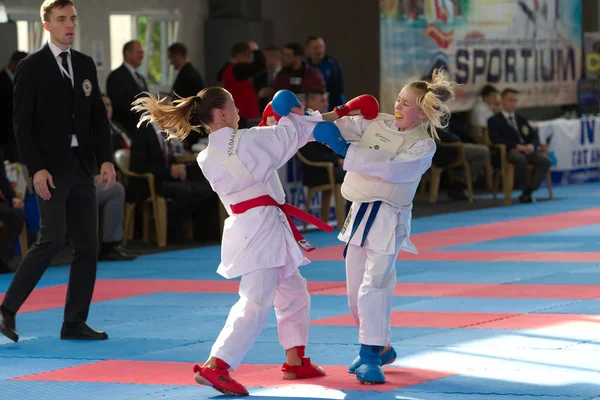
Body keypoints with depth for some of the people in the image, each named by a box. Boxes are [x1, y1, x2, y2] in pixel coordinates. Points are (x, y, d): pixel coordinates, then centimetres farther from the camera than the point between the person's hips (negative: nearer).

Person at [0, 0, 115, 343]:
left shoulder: (86, 65, 13)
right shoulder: (31, 68, -4)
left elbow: (99, 117, 13)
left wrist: (106, 159, 1)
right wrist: (36, 169, -16)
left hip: (82, 167, 6)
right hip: (51, 169, -6)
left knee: (87, 245, 3)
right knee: (53, 239, -16)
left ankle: (75, 322, 10)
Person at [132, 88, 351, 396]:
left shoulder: (207, 158, 8)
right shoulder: (247, 140, -13)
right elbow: (291, 135, 1)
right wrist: (294, 115, 22)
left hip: (246, 228, 9)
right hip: (262, 227, -9)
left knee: (293, 293, 23)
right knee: (255, 304, -14)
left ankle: (295, 361, 30)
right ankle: (214, 367, -23)